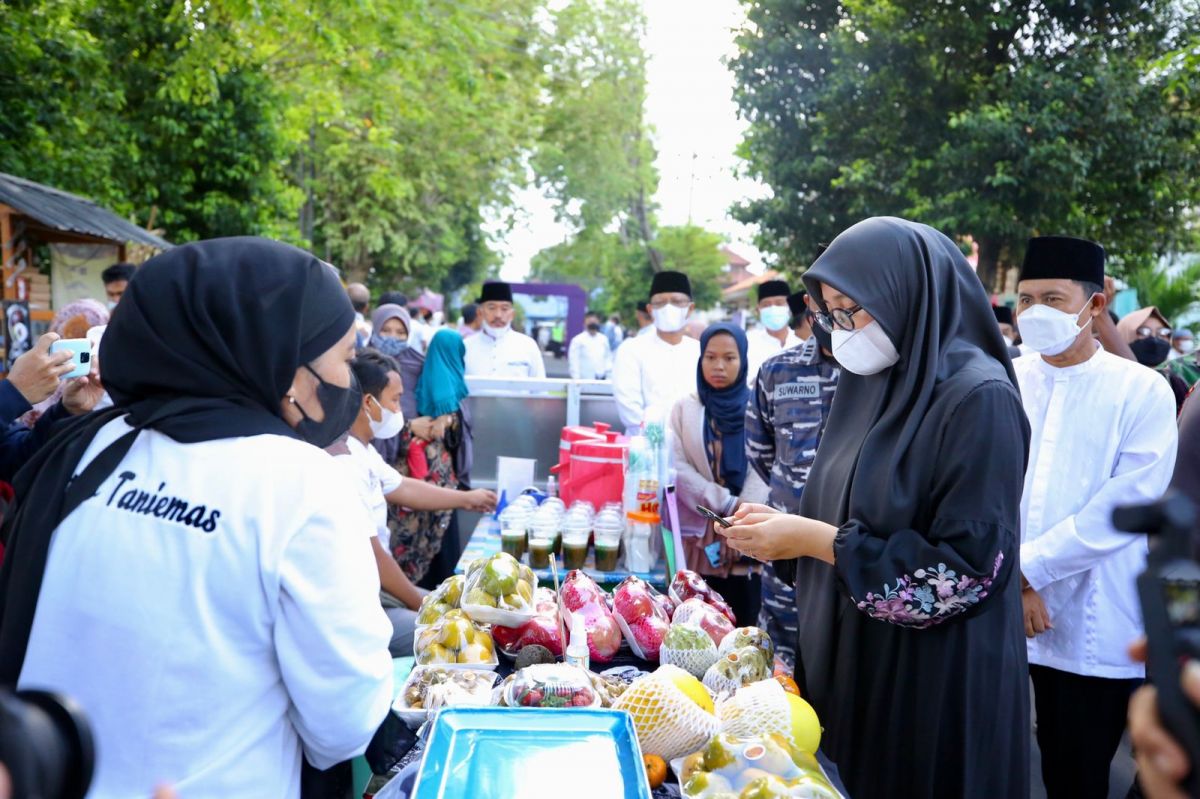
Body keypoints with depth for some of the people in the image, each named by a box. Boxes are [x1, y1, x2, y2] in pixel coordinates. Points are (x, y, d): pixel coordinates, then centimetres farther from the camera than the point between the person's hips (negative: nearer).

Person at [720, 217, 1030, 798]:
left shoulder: (979, 398, -18)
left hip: (934, 681, -7)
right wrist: (787, 526, -6)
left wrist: (818, 540, -22)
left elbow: (968, 568, -22)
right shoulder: (876, 382, 6)